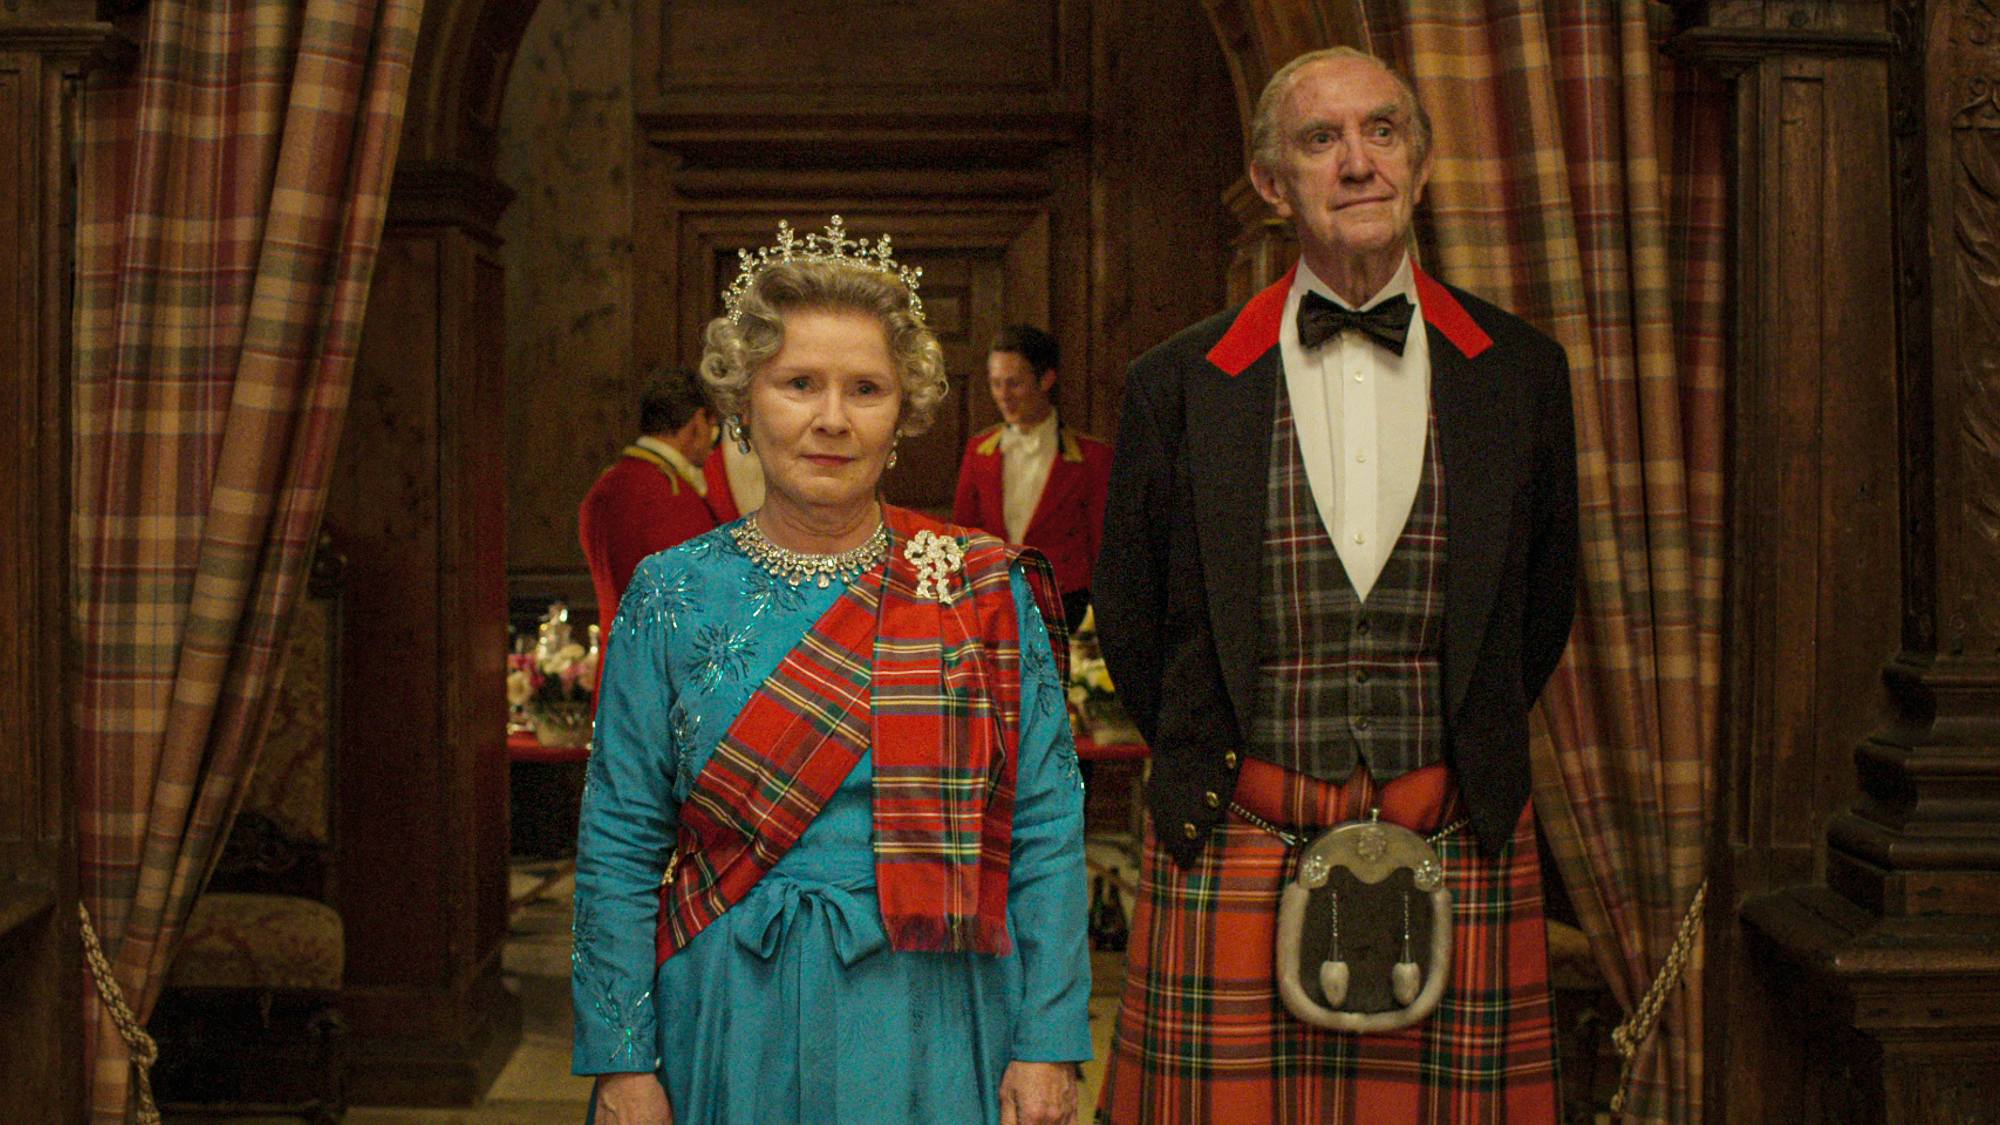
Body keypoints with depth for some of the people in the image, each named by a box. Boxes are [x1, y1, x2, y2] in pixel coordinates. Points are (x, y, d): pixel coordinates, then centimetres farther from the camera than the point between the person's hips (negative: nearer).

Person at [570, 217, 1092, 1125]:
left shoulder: (990, 591, -1)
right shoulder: (673, 597, 0)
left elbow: (1047, 831, -2)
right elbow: (619, 847, 1)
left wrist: (1047, 1049, -7)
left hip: (930, 1036, 0)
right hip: (732, 1025, 1)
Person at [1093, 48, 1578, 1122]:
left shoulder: (1519, 370, 5)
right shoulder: (1179, 383, 1)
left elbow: (1544, 601, 15)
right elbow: (1127, 616, 11)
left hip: (1458, 862, 1)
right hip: (1233, 864, -1)